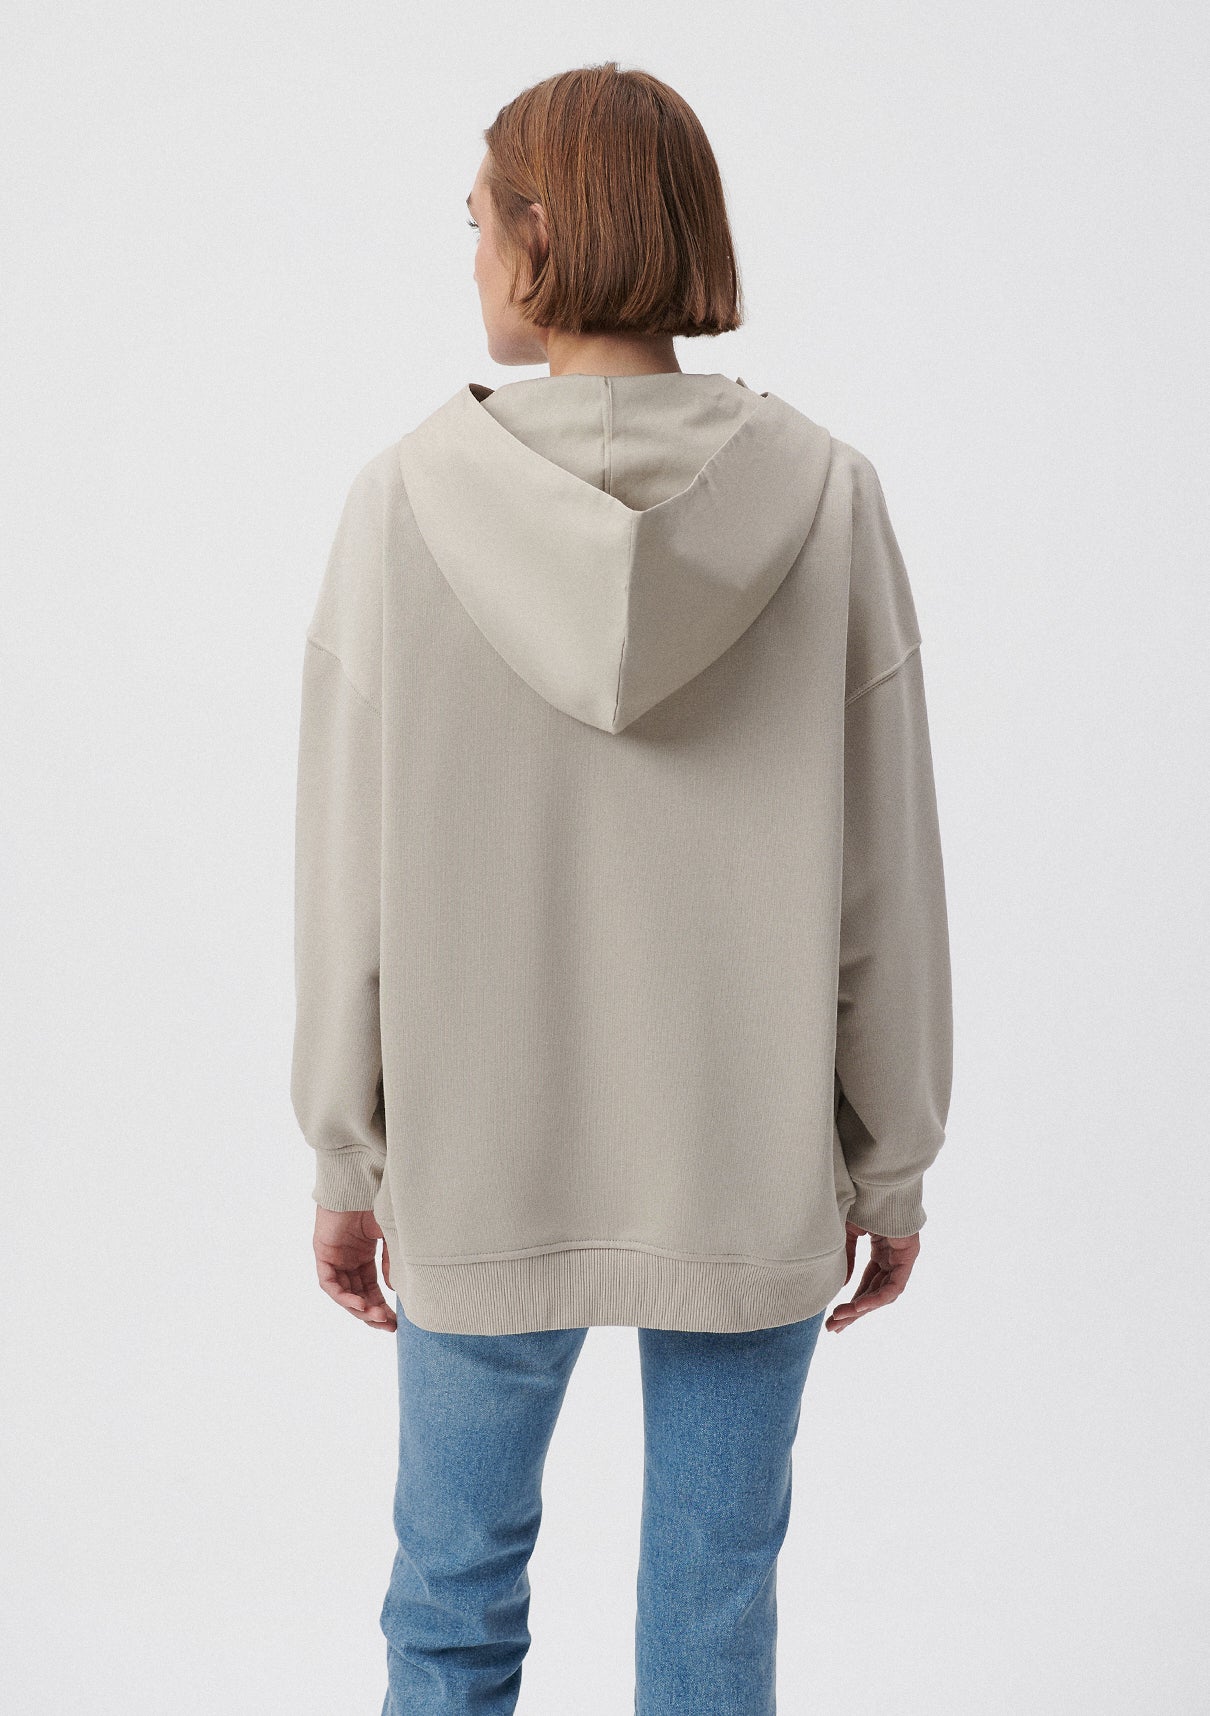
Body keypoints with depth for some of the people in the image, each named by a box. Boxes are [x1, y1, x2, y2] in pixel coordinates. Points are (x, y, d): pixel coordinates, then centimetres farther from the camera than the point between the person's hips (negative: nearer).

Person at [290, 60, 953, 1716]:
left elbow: (355, 877, -7)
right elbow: (886, 873, -7)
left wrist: (351, 1159, 4)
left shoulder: (410, 496, -11)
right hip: (748, 1160, 1)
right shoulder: (822, 494, -10)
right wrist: (891, 1166, 5)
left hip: (484, 1162, 0)